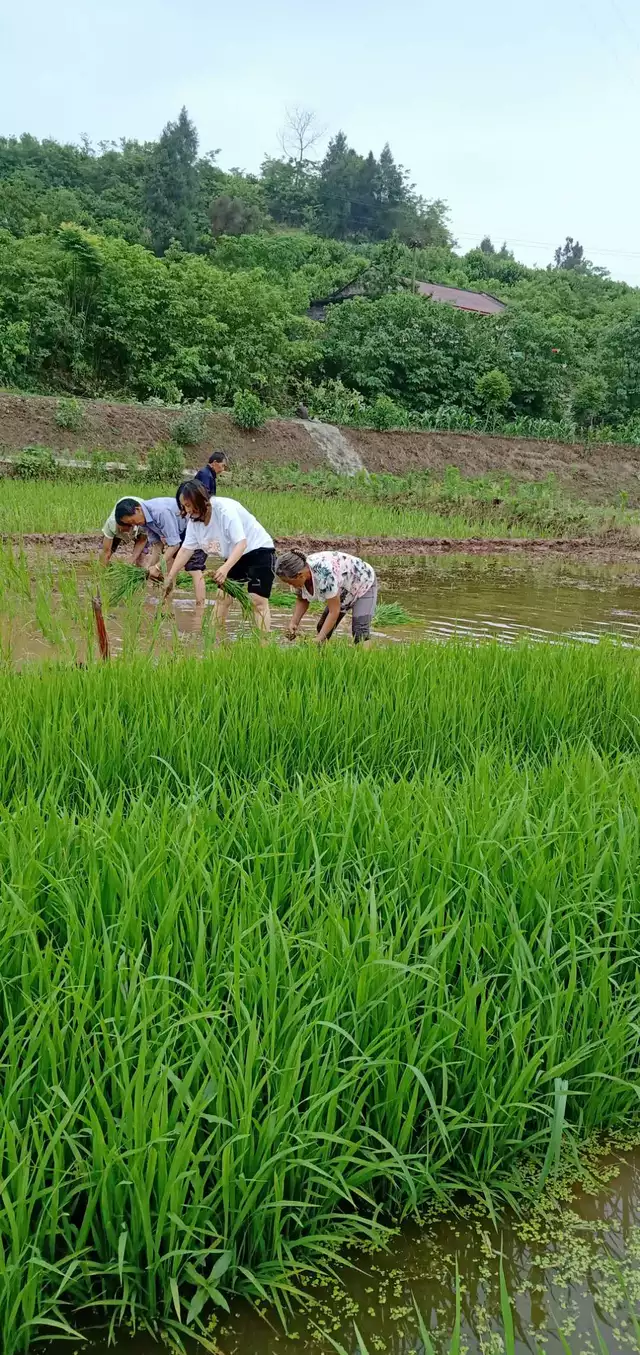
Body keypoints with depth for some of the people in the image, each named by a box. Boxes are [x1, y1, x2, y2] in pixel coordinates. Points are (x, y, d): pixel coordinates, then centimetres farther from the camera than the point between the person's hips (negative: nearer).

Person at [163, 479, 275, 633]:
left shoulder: (225, 509, -29)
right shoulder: (194, 519, -6)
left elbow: (241, 543, -34)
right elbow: (185, 549, 2)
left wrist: (226, 568, -47)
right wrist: (170, 577, 1)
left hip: (259, 550, -8)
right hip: (234, 556, 8)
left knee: (258, 600, -17)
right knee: (222, 596, 7)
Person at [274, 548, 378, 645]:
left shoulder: (324, 573, -41)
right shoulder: (300, 577, -19)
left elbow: (334, 611, -35)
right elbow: (302, 600, 0)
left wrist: (318, 640, -35)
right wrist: (293, 623, -16)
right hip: (343, 592, 8)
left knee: (360, 631, -21)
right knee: (322, 628, 2)